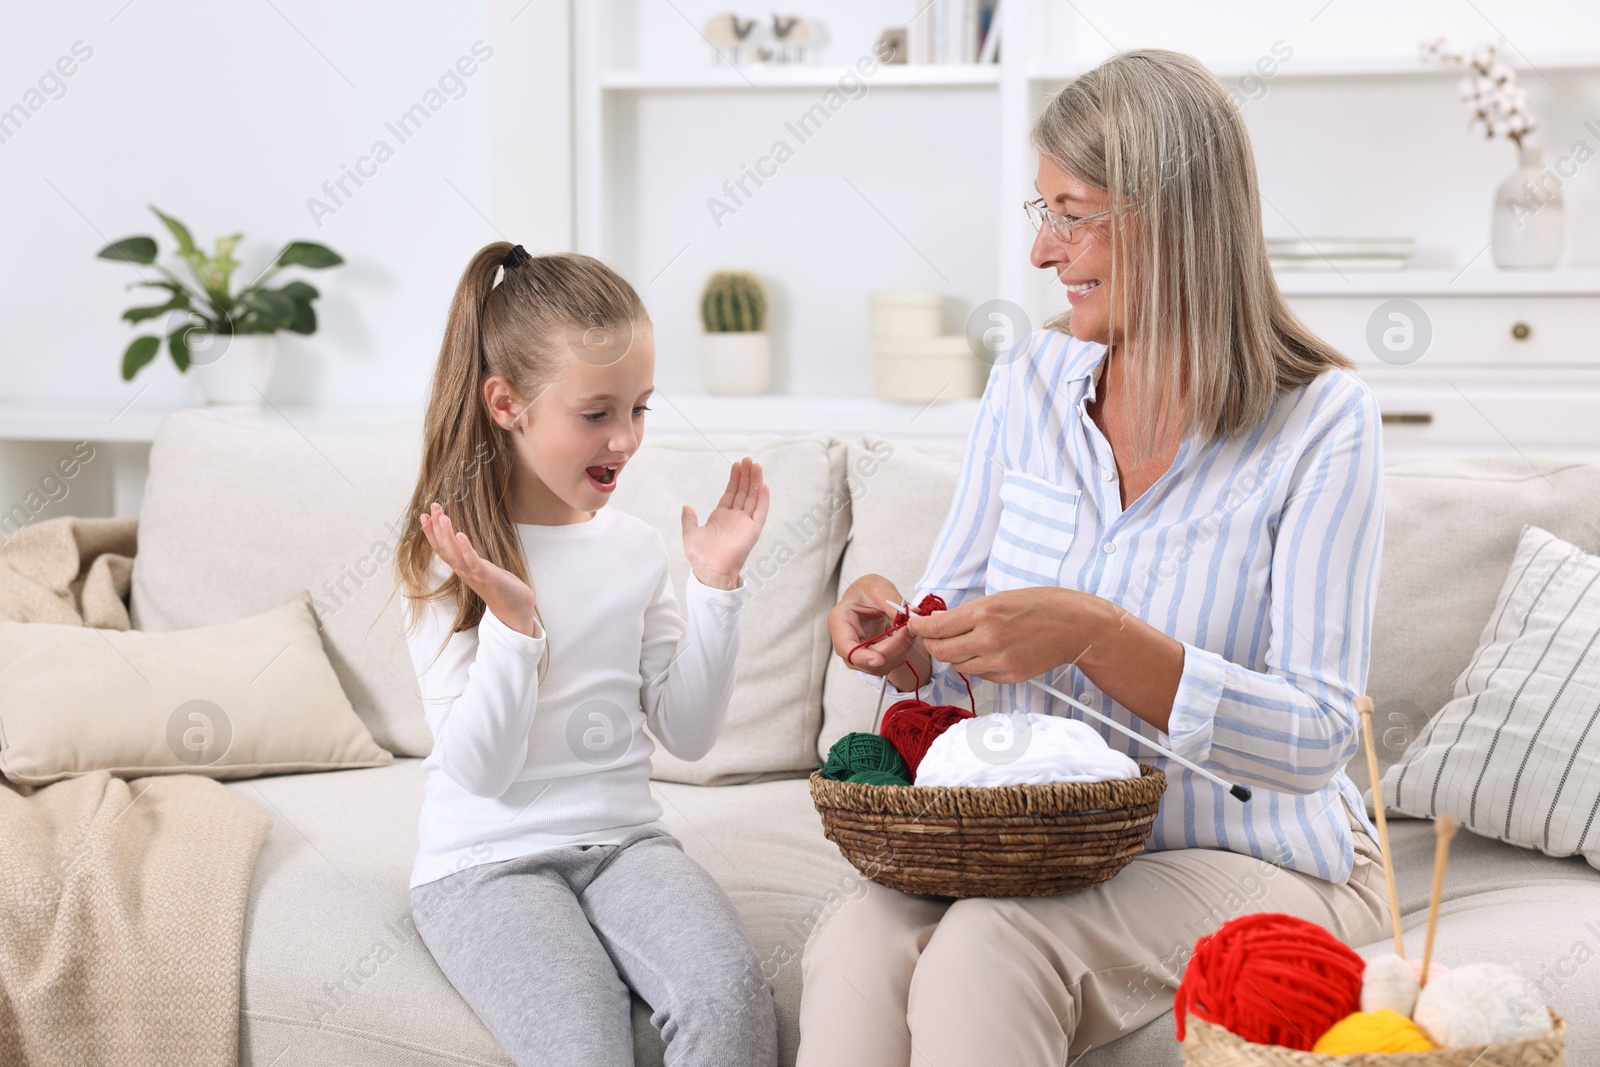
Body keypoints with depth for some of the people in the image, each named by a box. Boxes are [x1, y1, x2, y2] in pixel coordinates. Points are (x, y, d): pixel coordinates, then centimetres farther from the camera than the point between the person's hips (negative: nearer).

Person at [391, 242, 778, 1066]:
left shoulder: (635, 547, 8)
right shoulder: (445, 559, -6)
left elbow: (687, 734, 9)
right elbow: (479, 768, -11)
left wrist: (714, 585, 0)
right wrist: (512, 621, -24)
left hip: (621, 838, 4)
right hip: (486, 858, -4)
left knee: (731, 998, -26)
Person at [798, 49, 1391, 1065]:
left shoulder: (1322, 420, -10)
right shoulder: (1032, 380, 6)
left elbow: (1316, 736, -16)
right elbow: (952, 658, 13)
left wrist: (1092, 635, -27)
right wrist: (903, 642, -12)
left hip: (1254, 860, -4)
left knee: (986, 949, -34)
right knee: (854, 948, -30)